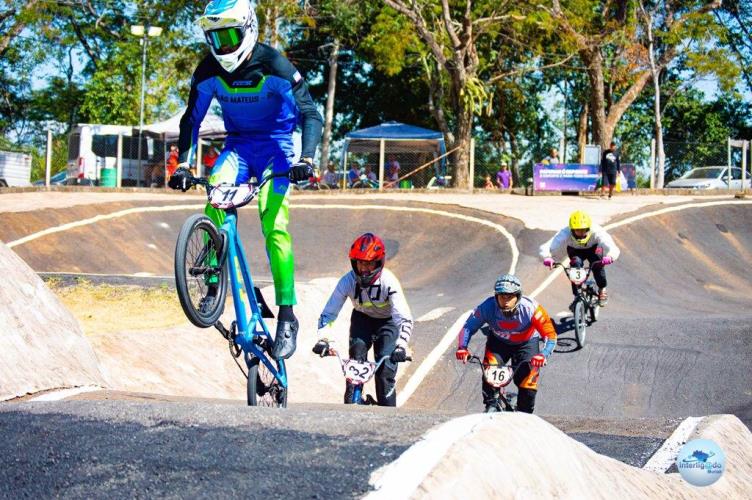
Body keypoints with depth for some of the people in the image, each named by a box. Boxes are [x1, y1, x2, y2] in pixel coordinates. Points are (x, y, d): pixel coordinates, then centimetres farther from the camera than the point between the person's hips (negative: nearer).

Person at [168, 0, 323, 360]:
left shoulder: (273, 65, -21)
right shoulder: (209, 71, -10)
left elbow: (310, 114, -22)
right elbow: (191, 120, 0)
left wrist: (306, 159, -37)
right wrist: (183, 165, -13)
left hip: (275, 145, -3)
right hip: (237, 145, 3)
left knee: (274, 225, -19)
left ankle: (287, 316, -15)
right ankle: (214, 286, -17)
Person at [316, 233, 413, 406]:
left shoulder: (389, 282, -33)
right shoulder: (348, 281, -26)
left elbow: (405, 318, -39)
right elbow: (328, 313, -24)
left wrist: (401, 346, -54)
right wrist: (322, 339, -40)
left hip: (388, 322, -2)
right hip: (362, 319, 2)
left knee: (386, 365, -16)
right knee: (356, 358, -19)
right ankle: (351, 404, -8)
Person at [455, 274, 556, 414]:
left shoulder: (530, 308, -35)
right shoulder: (488, 307, -31)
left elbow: (550, 335, -33)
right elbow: (468, 327, -21)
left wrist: (543, 355, -50)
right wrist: (462, 347, -39)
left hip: (526, 343, -1)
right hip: (498, 341, 1)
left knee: (528, 378, -13)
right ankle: (491, 405, -3)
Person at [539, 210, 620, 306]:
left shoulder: (596, 232, -38)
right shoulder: (565, 234, -37)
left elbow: (613, 248, -48)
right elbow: (546, 247, -46)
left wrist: (610, 257, -71)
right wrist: (547, 257, -68)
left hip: (593, 249, 0)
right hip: (575, 250, 0)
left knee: (597, 263, -26)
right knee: (576, 264, -28)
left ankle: (602, 290, 0)